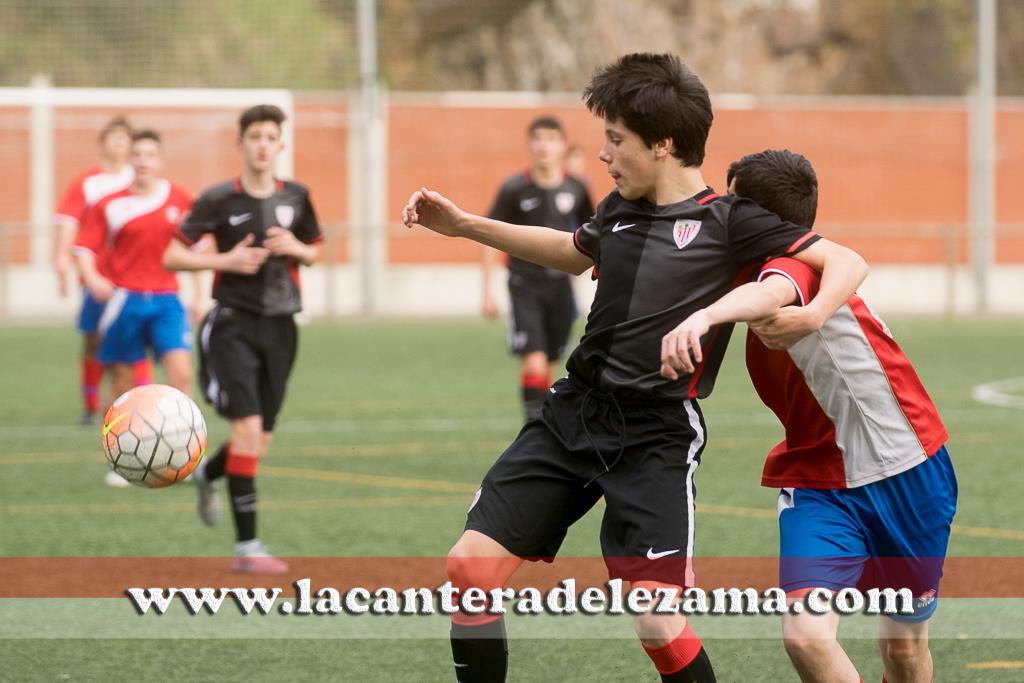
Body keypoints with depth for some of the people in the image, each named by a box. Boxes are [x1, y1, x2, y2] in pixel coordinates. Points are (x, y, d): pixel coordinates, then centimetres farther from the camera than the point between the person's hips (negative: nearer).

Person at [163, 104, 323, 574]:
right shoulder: (219, 200, -7)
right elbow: (172, 257, -4)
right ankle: (246, 546, -13)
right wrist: (227, 260, -17)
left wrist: (296, 249, -4)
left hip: (280, 326, 5)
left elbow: (314, 251, 19)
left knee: (259, 443, 9)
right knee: (248, 427, -18)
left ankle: (206, 474, 44)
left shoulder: (295, 197, 4)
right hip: (233, 326, -5)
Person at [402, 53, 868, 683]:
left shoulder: (728, 221, -8)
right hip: (572, 412, 6)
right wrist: (464, 225, 30)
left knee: (657, 623, -17)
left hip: (656, 436, -6)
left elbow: (846, 263, -11)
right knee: (471, 566, -2)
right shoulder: (621, 208, 11)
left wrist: (810, 316, -31)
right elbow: (575, 252, 33)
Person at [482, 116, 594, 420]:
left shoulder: (576, 189, 0)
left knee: (550, 368, 9)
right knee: (534, 362, -17)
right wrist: (487, 292, -2)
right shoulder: (514, 189, -8)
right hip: (525, 284, -3)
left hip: (559, 285, 3)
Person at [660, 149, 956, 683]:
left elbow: (773, 294, -42)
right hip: (817, 483, 5)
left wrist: (705, 315, -62)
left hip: (909, 475, -5)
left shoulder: (798, 258, -18)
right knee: (805, 633, -20)